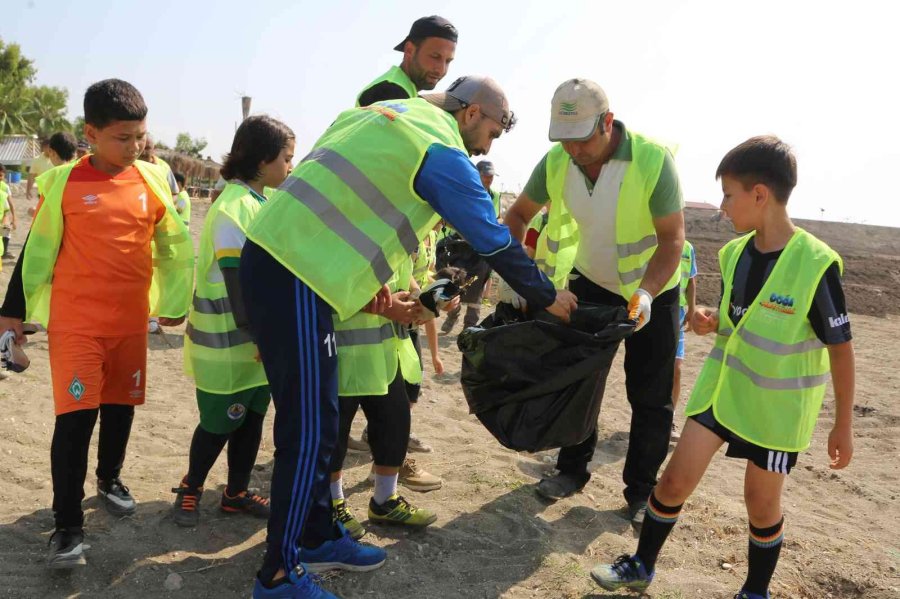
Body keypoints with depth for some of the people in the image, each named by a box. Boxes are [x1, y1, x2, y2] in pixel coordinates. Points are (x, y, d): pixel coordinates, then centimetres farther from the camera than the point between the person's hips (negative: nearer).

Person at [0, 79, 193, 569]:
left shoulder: (153, 181, 1)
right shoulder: (64, 182, -6)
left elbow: (174, 246, 11)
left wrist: (174, 302, 13)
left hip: (132, 320, 3)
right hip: (75, 322, -3)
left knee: (120, 406, 16)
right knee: (75, 417, -7)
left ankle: (109, 479, 41)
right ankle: (68, 526, 4)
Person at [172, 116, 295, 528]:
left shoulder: (263, 201, 9)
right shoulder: (233, 209, -19)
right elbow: (237, 284, -22)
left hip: (259, 335, 8)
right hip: (229, 339, -8)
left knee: (252, 415, 14)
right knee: (221, 421, 5)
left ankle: (236, 492, 28)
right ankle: (191, 487, 27)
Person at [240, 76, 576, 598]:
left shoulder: (386, 113, 20)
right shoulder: (444, 151, -7)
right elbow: (496, 242, -3)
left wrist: (365, 274, 17)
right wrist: (549, 297, 12)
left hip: (274, 254, 10)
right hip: (295, 276, -10)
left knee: (312, 418, 16)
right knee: (310, 430, -2)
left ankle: (319, 537, 30)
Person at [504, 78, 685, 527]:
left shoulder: (653, 161, -29)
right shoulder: (556, 162, -16)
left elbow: (672, 237, -25)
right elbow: (519, 213, -4)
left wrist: (647, 293, -39)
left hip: (651, 290, -3)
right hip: (591, 283, 4)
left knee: (650, 397, 2)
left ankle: (641, 491, 17)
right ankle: (572, 469, 27)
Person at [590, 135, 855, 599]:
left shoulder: (816, 264, -21)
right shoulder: (734, 253, -3)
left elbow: (841, 347, -13)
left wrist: (843, 424, -7)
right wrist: (710, 321, -9)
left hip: (777, 404, -5)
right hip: (722, 386, 5)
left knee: (762, 504, 10)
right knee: (676, 479, 5)